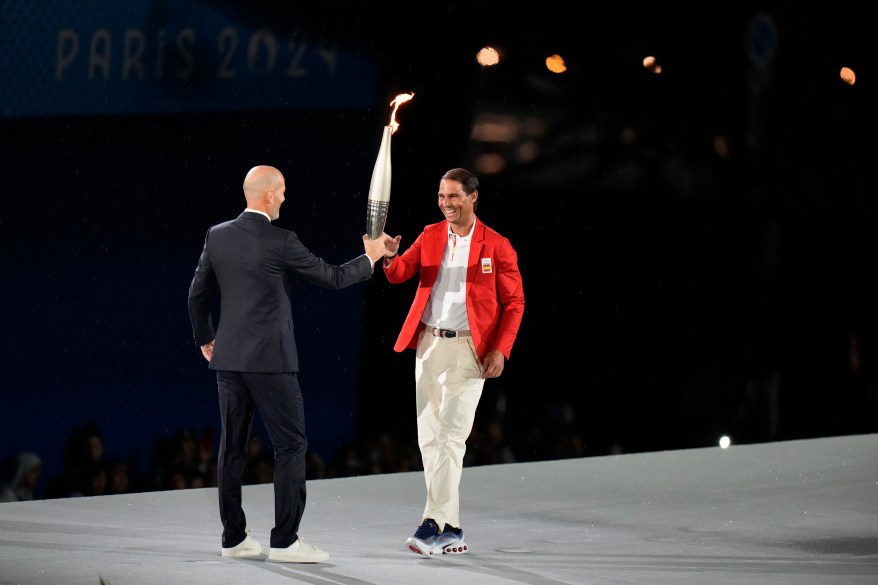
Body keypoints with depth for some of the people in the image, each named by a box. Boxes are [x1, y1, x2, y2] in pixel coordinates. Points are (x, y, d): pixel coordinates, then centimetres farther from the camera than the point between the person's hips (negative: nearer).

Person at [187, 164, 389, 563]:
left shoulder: (217, 236, 4)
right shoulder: (280, 242, -11)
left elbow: (197, 294, 11)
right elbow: (332, 278, -1)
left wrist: (204, 338, 27)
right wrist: (370, 259, 15)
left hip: (229, 357, 6)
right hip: (270, 358, -6)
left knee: (232, 448, 10)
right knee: (290, 445, -1)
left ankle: (234, 537, 14)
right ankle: (284, 540, -6)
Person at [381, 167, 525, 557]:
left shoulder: (496, 246, -2)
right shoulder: (431, 236, 10)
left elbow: (514, 302, -1)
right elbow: (399, 275, 2)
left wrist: (500, 349, -11)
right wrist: (390, 257, -20)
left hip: (468, 349, -5)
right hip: (429, 345, 5)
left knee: (451, 436, -13)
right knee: (428, 438, 6)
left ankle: (433, 525, -16)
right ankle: (452, 530, 13)